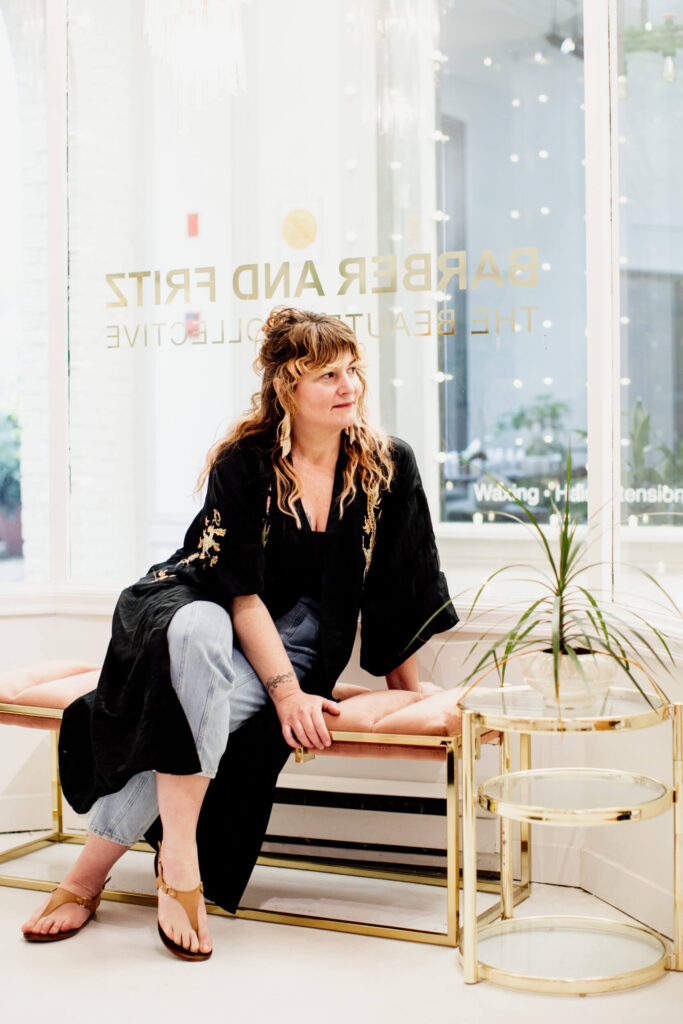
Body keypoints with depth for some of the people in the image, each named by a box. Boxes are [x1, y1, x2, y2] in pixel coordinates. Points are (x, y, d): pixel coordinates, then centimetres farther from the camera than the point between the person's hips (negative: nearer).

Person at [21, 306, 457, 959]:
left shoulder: (388, 466, -5)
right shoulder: (241, 464, -13)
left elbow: (397, 588, 3)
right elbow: (241, 590, -18)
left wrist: (406, 689, 7)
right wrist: (288, 692, -27)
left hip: (297, 636, 2)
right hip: (199, 603, -2)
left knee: (218, 704, -33)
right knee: (199, 634, -41)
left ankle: (89, 877, -24)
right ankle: (178, 858, -37)